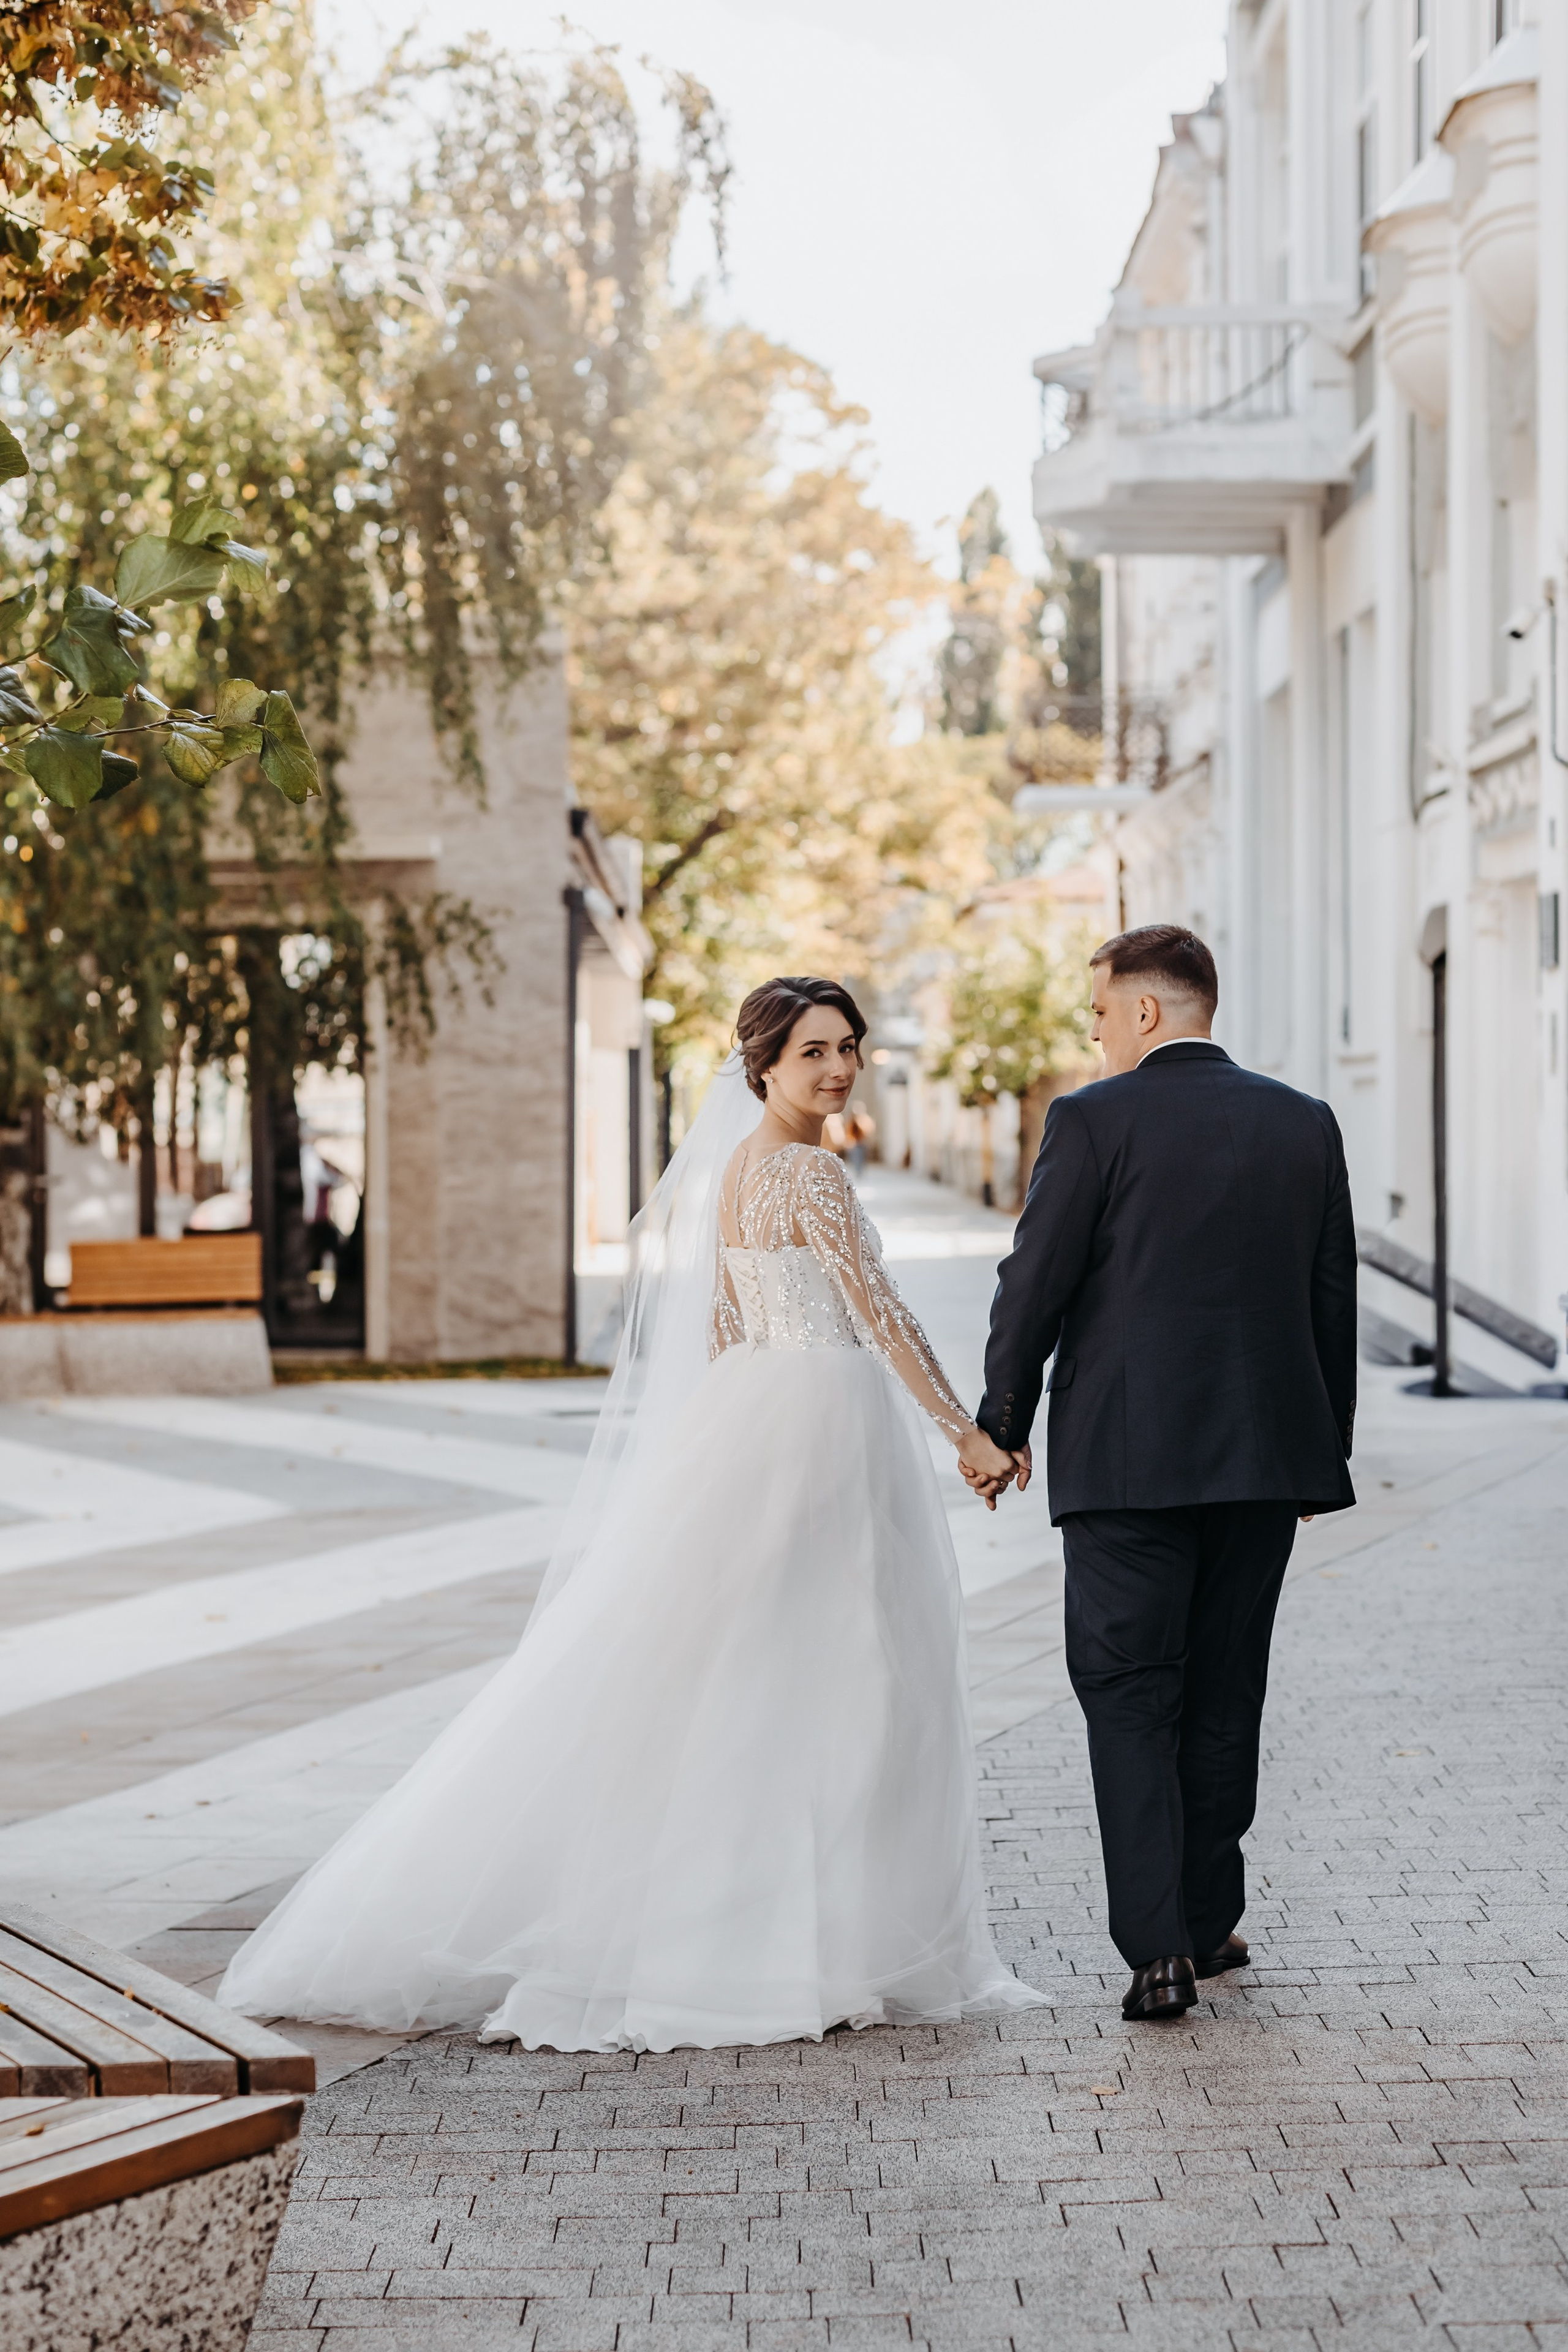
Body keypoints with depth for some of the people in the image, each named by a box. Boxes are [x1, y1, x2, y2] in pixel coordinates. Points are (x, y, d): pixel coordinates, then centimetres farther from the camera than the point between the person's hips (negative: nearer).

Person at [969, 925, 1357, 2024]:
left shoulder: (1094, 1119, -8)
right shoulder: (1305, 1124, 6)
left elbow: (1035, 1283, -6)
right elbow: (1334, 1298, 9)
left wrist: (1003, 1423, 7)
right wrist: (1324, 1448, 18)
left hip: (1126, 1452, -4)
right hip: (1267, 1448, 4)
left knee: (1129, 1695, 1)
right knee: (1224, 1696, 15)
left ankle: (1159, 1948, -9)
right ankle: (1207, 1923, 23)